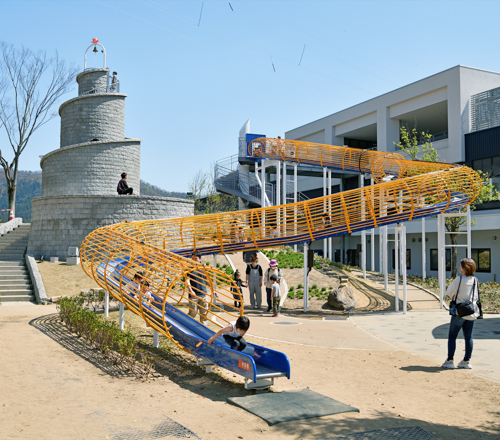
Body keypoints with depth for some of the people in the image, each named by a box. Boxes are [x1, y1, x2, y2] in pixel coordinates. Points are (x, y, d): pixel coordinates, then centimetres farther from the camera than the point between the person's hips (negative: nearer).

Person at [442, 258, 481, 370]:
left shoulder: (459, 279, -13)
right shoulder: (475, 281, 2)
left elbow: (449, 292, -4)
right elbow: (476, 297, 10)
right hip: (471, 313, 5)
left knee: (452, 336, 3)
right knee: (468, 336, 9)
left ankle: (449, 360, 2)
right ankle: (467, 361, 13)